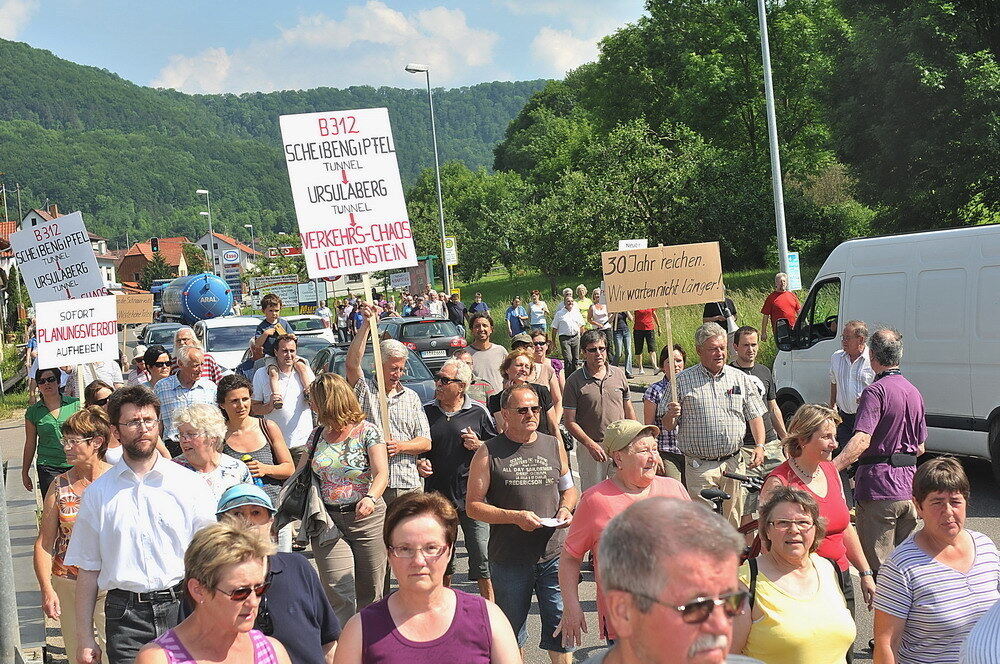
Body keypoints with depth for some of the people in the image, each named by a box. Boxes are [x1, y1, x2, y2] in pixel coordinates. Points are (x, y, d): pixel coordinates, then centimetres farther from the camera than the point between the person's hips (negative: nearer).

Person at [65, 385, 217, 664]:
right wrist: (84, 638, 5)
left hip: (181, 608, 0)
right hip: (125, 617, 0)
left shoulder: (189, 483, 5)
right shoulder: (98, 494, 7)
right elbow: (88, 569, 9)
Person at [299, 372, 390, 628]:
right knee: (334, 589, -10)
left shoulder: (367, 431, -3)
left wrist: (370, 498, -31)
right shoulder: (317, 435, 12)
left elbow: (382, 474, -12)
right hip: (327, 520, 3)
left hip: (365, 518, -3)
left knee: (369, 592, 2)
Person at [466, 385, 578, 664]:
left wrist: (566, 509, -1)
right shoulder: (489, 453, -3)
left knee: (561, 623, 3)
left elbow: (569, 488, 21)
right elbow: (474, 505, -5)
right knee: (511, 631, 11)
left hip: (555, 554, 2)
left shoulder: (553, 446, 8)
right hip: (509, 557, -2)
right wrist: (515, 517, -16)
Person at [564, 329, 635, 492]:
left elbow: (629, 411, 14)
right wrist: (590, 444, -16)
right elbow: (570, 421, -7)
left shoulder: (619, 374, 5)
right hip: (590, 448, -3)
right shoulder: (574, 381, -6)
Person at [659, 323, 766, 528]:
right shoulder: (682, 381, 2)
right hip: (699, 467, -2)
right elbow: (667, 425, 4)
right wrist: (671, 416, -19)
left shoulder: (741, 379, 10)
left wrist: (759, 446, -1)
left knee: (733, 521, 6)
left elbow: (755, 416, 14)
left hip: (734, 463, 3)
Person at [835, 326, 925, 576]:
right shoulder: (914, 392, 14)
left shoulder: (876, 391, -13)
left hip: (879, 490, -8)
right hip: (907, 489, 8)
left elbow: (862, 440, -28)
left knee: (877, 567, -2)